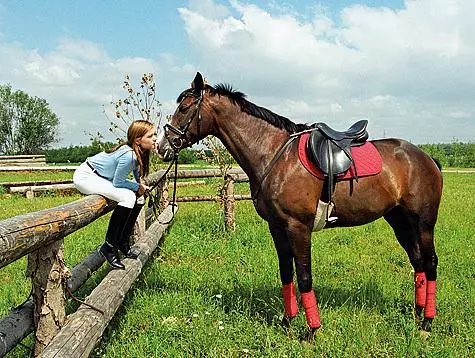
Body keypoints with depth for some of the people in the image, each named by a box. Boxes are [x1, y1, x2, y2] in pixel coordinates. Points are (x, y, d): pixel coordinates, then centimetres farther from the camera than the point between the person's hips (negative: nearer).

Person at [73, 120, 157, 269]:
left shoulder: (139, 153, -4)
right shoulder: (128, 155, -31)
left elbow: (136, 167, 20)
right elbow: (117, 183, -23)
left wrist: (140, 182, 5)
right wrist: (138, 187, -12)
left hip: (102, 178, 10)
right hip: (85, 176, -10)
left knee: (139, 198, 4)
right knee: (128, 197, -27)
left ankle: (123, 242, 15)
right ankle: (108, 246, -17)